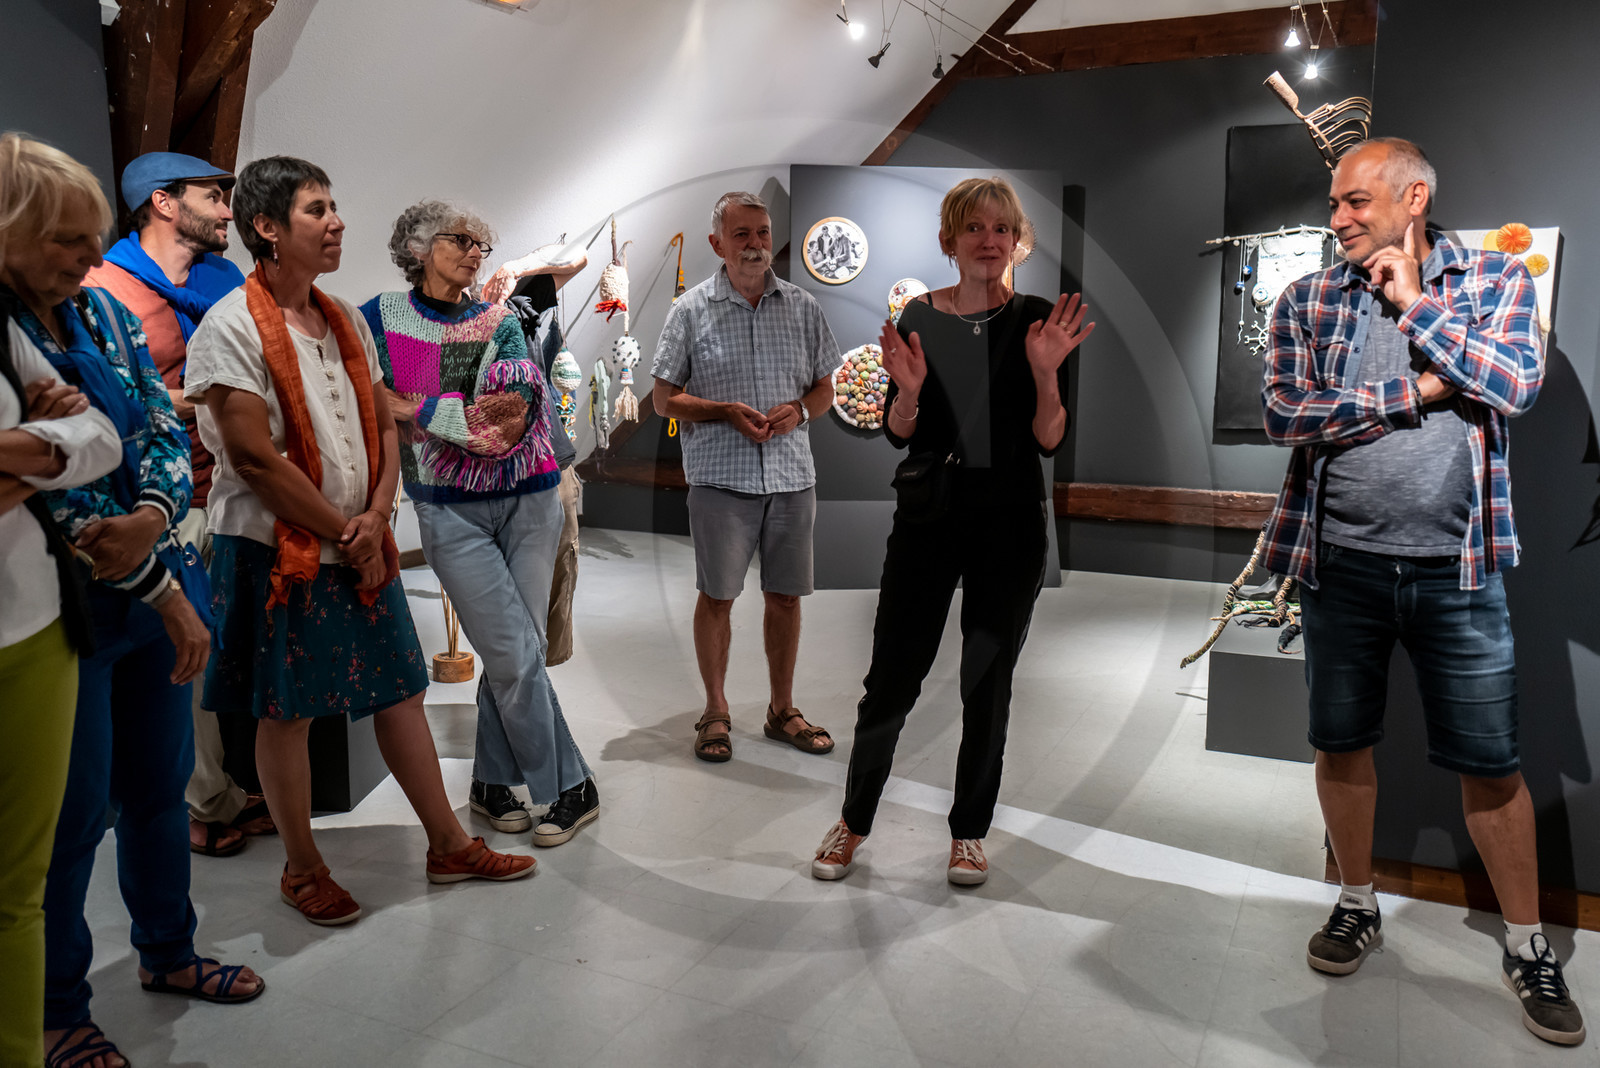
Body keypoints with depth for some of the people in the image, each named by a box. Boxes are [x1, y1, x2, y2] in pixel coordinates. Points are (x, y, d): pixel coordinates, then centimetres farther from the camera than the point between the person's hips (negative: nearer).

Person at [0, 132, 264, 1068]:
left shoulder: (107, 312, 5)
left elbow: (165, 431, 2)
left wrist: (152, 518, -19)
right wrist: (168, 593, -18)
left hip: (155, 587, 6)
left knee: (161, 784, 17)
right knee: (75, 811, 6)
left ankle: (168, 953, 38)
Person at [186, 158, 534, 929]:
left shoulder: (344, 320, 11)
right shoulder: (232, 327, -11)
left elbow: (382, 426, 11)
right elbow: (255, 458, -17)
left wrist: (375, 518, -5)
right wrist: (345, 534, -12)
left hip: (362, 546, 7)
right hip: (278, 549, -6)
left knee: (401, 692, 11)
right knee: (287, 714, 6)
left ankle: (449, 846, 24)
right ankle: (303, 871, 25)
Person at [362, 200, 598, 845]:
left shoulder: (499, 322, 6)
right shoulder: (381, 317, 3)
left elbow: (513, 416, -8)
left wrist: (415, 407, -10)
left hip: (528, 500, 2)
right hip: (450, 511, -2)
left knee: (513, 651, 5)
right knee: (515, 655, -5)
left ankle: (492, 784, 22)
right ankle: (569, 787, 10)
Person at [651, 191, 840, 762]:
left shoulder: (803, 306, 9)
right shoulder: (691, 309, 1)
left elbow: (824, 388, 14)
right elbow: (664, 398, 2)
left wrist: (797, 410, -8)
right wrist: (728, 412, -14)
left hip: (792, 475, 3)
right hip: (721, 477, -3)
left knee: (785, 596, 9)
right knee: (716, 596, 3)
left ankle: (782, 709, 24)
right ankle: (715, 711, 20)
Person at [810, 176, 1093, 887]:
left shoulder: (1038, 320, 0)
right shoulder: (918, 319, 4)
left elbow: (1051, 441, -4)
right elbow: (898, 435, 3)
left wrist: (1046, 371, -20)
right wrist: (909, 390, -17)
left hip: (1010, 522, 0)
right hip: (928, 516, 1)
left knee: (987, 681, 9)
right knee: (892, 675, 1)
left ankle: (970, 832, 27)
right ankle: (854, 820, 22)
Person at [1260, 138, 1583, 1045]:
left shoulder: (1497, 280, 2)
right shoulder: (1309, 302, 3)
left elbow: (1517, 386, -15)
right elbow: (1286, 416, -10)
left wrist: (1415, 301, -11)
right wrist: (1415, 394, -11)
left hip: (1455, 565, -1)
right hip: (1341, 561, 2)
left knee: (1491, 759, 5)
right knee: (1343, 739, 11)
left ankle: (1529, 944, 24)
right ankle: (1358, 906, 31)